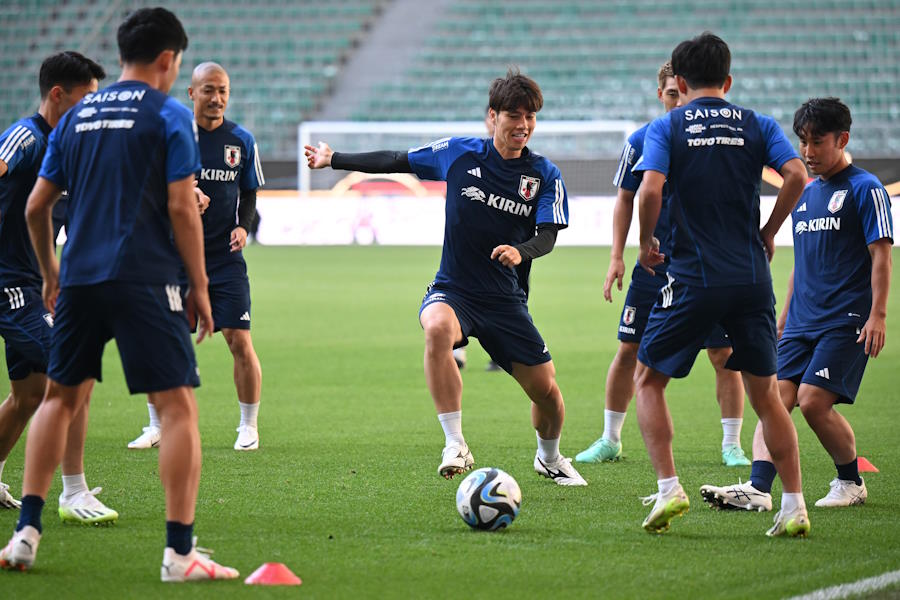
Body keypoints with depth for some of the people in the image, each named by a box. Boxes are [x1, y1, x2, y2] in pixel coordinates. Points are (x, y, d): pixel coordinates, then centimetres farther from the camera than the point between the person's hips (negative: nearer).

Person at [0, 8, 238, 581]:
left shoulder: (77, 116, 15)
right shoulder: (170, 115, -1)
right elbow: (181, 207, -7)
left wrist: (51, 273, 30)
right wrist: (200, 286, 0)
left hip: (79, 278, 6)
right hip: (145, 277, -6)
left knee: (61, 397, 20)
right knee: (179, 405, -4)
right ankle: (180, 551, -11)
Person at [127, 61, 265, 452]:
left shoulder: (241, 140, 4)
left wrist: (243, 226, -3)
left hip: (225, 256, 0)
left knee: (240, 342, -6)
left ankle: (248, 427, 10)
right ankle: (157, 427, 14)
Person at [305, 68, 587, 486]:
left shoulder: (545, 175, -3)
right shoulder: (459, 153, -3)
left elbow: (548, 236, -11)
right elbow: (395, 162, 7)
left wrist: (521, 252, -33)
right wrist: (334, 160, 9)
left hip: (506, 300, 2)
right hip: (452, 290, -2)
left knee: (546, 390, 1)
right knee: (438, 328, -37)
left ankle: (549, 458, 37)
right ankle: (455, 447, -32)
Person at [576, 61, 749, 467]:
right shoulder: (641, 142, -1)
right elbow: (625, 199, 9)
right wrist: (617, 258, 2)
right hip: (656, 263, 1)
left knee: (724, 355, -3)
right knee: (629, 350, 2)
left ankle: (732, 445, 8)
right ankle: (610, 440, 15)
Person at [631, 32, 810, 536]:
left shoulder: (667, 128, 1)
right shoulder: (757, 125, 8)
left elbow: (651, 190, -14)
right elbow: (797, 176, -8)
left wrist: (646, 242, 3)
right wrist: (768, 233, 6)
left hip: (693, 280, -3)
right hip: (753, 280, 3)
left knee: (648, 380, 13)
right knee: (765, 393, 12)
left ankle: (669, 488, -1)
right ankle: (794, 507, 6)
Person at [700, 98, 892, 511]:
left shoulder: (864, 189, -4)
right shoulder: (805, 194, 18)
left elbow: (881, 254, -8)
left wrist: (877, 315, -15)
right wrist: (783, 318, 24)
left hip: (846, 322, -7)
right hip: (802, 322, 7)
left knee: (813, 400, -16)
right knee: (776, 396, -9)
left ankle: (852, 483, 5)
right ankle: (758, 489, -20)